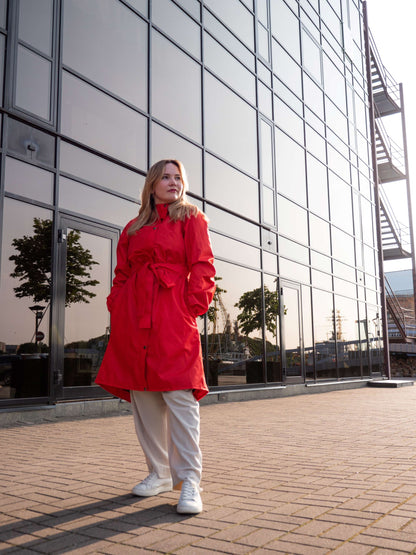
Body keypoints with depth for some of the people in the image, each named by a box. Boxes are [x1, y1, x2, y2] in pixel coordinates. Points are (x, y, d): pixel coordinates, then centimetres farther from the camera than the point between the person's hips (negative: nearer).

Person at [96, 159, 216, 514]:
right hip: (134, 319, 5)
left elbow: (202, 267, 1)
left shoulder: (191, 219, 10)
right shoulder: (133, 228, 21)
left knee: (180, 396, -10)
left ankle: (189, 480, -2)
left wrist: (193, 306, -9)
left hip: (173, 315, -4)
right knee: (143, 399, 6)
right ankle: (159, 474, 19)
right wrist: (117, 309, 5)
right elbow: (122, 274, 19)